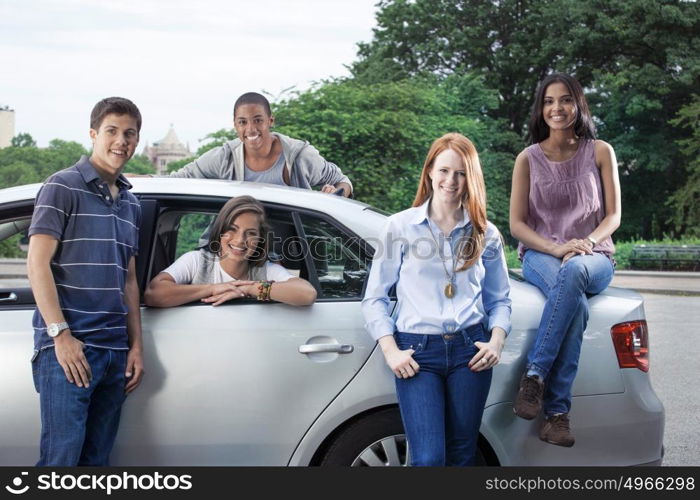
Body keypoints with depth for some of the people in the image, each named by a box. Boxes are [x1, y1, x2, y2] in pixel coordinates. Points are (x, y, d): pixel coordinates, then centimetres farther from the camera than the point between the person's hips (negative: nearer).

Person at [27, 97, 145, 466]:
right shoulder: (63, 187, -2)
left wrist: (136, 345, 12)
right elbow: (37, 263, -9)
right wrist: (60, 334, -16)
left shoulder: (130, 204, 18)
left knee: (97, 459, 9)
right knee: (61, 458, -9)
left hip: (115, 351, 7)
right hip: (68, 346, -6)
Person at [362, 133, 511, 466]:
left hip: (470, 350, 3)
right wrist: (390, 351, -7)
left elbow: (500, 300, 16)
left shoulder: (486, 235, 10)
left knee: (462, 456, 8)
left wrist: (496, 342, -2)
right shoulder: (401, 227, 3)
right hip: (417, 352, -2)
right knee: (428, 459, -10)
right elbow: (374, 298, 4)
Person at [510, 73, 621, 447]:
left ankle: (535, 375, -38)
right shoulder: (529, 159, 7)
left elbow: (613, 215, 6)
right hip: (541, 255, 0)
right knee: (575, 303, -37)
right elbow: (516, 224, 2)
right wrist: (557, 248, -15)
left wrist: (589, 241, -16)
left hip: (592, 258, 0)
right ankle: (557, 412, -36)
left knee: (572, 273, -40)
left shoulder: (600, 152, 8)